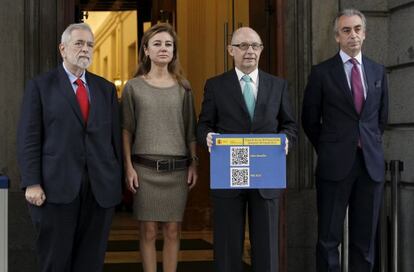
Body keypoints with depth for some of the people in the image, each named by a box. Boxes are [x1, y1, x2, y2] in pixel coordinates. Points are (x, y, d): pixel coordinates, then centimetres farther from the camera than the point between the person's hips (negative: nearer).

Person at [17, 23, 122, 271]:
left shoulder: (106, 88, 14)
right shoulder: (40, 86, 3)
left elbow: (115, 137, 12)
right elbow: (28, 138, -2)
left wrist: (118, 180, 5)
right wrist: (32, 183, -10)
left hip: (100, 189, 3)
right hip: (56, 188, -3)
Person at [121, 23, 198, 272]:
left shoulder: (183, 87, 8)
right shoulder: (133, 87, 4)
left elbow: (190, 129, 10)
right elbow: (126, 130, 4)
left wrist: (194, 163, 5)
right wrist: (128, 167, -3)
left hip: (177, 168, 1)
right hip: (145, 167, -1)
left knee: (173, 231, 3)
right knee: (148, 232, 1)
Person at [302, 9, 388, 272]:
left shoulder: (378, 71, 10)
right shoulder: (322, 72, -1)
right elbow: (310, 119, 5)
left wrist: (370, 144, 14)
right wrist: (327, 150, 7)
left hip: (371, 162, 3)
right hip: (336, 163, -3)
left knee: (365, 238, 8)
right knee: (329, 237, 1)